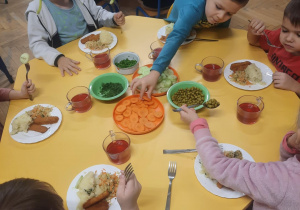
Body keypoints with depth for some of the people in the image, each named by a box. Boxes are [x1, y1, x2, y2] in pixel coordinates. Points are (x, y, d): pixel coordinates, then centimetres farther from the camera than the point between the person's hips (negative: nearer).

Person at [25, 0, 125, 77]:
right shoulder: (37, 10, -9)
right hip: (66, 58, -4)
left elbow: (98, 13, 15)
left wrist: (114, 19, -8)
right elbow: (37, 44, -13)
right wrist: (58, 58, -32)